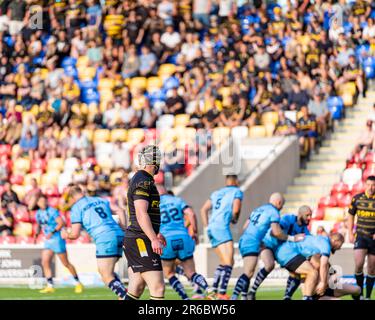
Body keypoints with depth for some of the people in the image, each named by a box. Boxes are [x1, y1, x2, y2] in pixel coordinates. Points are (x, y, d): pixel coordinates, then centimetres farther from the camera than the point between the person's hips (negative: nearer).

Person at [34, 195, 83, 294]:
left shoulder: (52, 211, -14)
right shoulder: (38, 214, 9)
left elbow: (61, 223, -22)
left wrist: (52, 232, -29)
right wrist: (36, 234, 9)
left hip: (57, 239, -7)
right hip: (48, 241, 7)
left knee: (66, 264, 0)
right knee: (45, 263, -6)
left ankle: (78, 284, 14)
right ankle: (50, 286, -4)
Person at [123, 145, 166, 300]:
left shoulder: (138, 179, 19)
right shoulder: (143, 181, -12)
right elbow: (141, 214, -22)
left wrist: (155, 234, 42)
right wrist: (154, 239, -30)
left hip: (133, 240, 10)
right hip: (141, 241, -10)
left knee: (136, 289, 12)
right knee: (158, 288, -15)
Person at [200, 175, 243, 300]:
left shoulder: (216, 193, 24)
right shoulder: (237, 192, 6)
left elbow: (204, 210, 21)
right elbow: (236, 210, -9)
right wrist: (234, 219, 11)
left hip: (211, 228, 7)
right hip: (222, 228, -7)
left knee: (224, 261, 17)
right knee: (228, 262, -12)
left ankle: (213, 290, 11)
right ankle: (222, 293, -23)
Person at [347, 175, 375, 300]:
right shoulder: (357, 198, 2)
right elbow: (351, 216, 13)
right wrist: (350, 233, 6)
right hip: (360, 236, 0)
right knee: (359, 264, -16)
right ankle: (360, 293, 1)